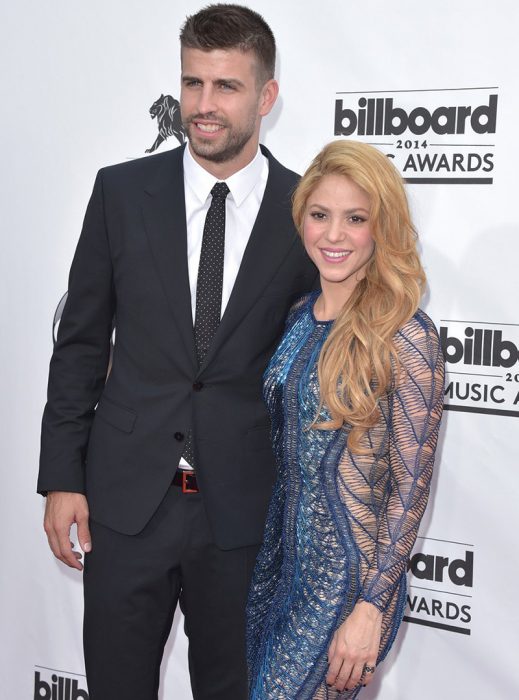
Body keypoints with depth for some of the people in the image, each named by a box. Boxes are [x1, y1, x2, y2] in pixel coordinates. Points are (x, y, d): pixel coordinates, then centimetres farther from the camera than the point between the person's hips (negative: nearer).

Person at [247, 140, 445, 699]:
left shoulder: (405, 337, -16)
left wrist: (371, 608, -16)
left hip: (347, 572, -7)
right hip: (278, 554, 7)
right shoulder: (299, 317, 4)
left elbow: (410, 484, -15)